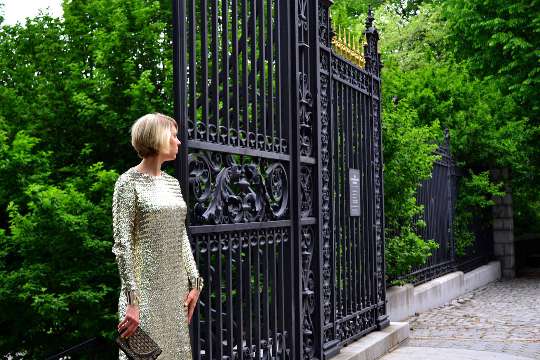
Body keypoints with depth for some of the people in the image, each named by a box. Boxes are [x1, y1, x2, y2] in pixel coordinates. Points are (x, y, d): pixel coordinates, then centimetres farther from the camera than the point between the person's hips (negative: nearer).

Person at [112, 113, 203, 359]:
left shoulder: (172, 182, 13)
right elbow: (122, 244, -13)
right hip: (146, 289, -7)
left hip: (176, 288, 7)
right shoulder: (129, 182, -9)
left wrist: (194, 283, 8)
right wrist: (132, 300, -18)